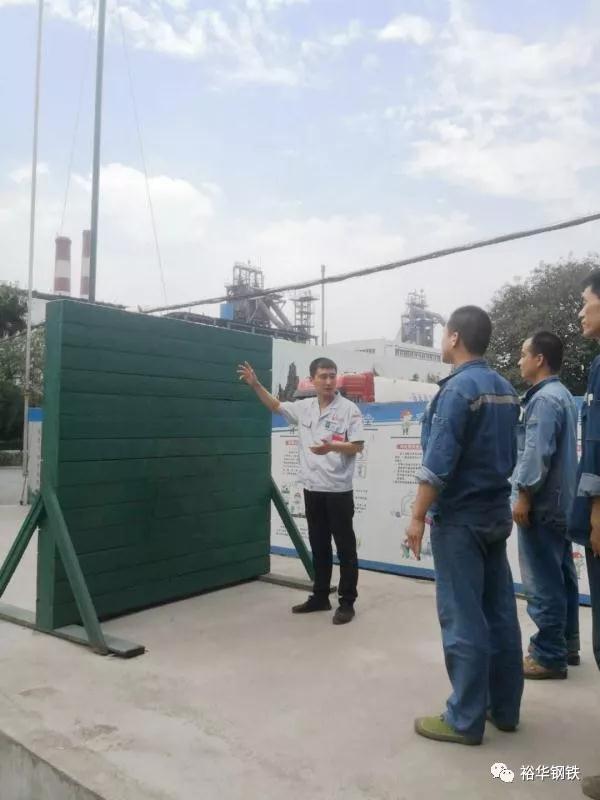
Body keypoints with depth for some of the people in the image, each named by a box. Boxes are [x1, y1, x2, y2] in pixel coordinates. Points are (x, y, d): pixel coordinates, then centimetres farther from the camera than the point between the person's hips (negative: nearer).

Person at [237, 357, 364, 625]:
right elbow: (275, 406, 20)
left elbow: (357, 446, -11)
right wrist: (255, 384, 10)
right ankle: (320, 597, 28)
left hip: (338, 490, -5)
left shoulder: (349, 409, -9)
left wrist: (331, 446, -28)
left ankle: (347, 602, 14)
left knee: (345, 547, 4)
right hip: (312, 489, 6)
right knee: (319, 546, 16)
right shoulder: (304, 407, 7)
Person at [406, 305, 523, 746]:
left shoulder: (458, 388, -16)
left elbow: (438, 463, -21)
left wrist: (418, 517, -15)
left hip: (460, 518, -8)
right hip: (497, 514, 9)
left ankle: (465, 720, 11)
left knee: (463, 619, 0)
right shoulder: (505, 389, 9)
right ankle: (504, 707, 26)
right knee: (500, 612, 14)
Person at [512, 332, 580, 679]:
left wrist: (524, 496, -17)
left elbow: (537, 453, -23)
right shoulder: (563, 395, 14)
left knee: (543, 582, -2)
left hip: (542, 503, -10)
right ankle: (567, 645, 27)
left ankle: (549, 655, 6)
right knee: (562, 575, 16)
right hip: (560, 501, 10)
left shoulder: (544, 399, -17)